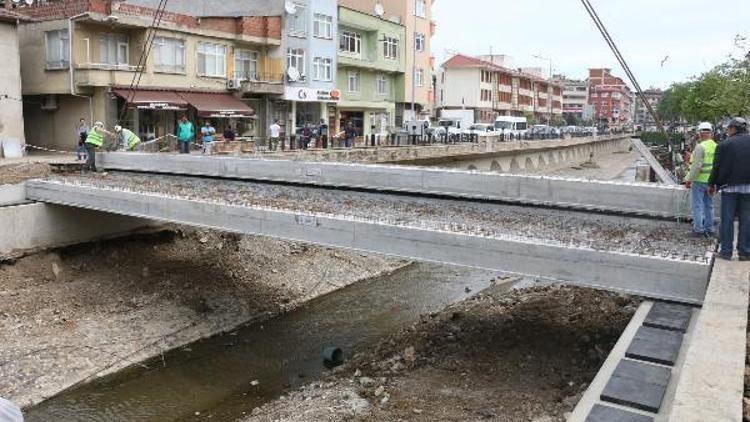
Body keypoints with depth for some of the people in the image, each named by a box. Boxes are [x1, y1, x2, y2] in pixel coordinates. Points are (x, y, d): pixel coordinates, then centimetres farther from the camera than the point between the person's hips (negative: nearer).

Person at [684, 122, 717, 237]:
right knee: (709, 205, 14)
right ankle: (709, 229, 21)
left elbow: (696, 165, -21)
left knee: (697, 206, 0)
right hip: (711, 180, 7)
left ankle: (698, 229, 3)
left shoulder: (700, 147, -17)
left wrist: (689, 179, -14)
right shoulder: (716, 146, 6)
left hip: (699, 180, -7)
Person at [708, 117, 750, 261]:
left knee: (727, 220, 3)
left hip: (729, 186, -3)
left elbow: (717, 167, -4)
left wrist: (712, 184, 8)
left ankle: (726, 251, 4)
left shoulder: (724, 145, -6)